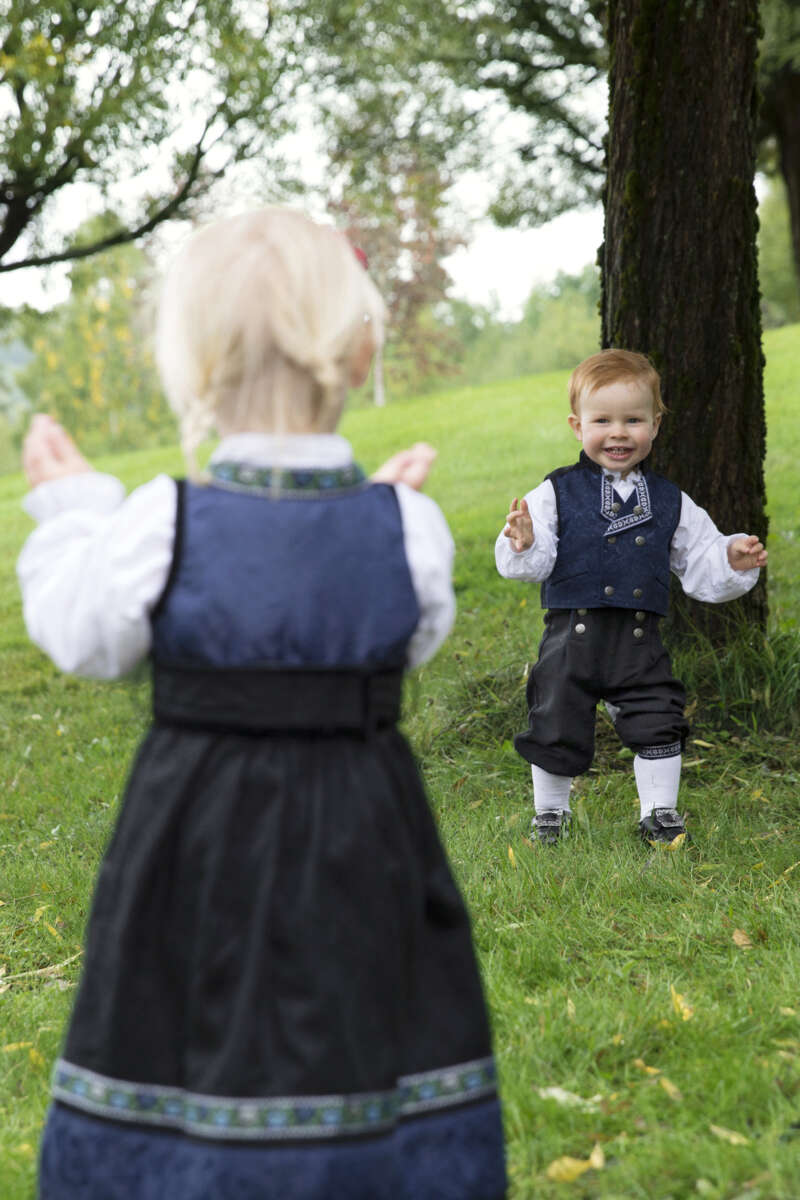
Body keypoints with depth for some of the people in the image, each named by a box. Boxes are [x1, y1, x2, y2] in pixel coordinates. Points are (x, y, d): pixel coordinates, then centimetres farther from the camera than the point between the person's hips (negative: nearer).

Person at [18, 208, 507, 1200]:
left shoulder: (156, 524, -15)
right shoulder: (406, 525, -11)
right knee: (367, 1052, 13)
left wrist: (67, 504, 16)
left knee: (177, 1070, 11)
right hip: (363, 850, 1)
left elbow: (82, 639, 2)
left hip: (199, 845, -1)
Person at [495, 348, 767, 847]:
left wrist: (734, 561, -7)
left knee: (658, 728, 2)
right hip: (572, 636, -1)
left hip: (641, 642, 2)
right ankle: (550, 812, 29)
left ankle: (660, 812, 21)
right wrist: (523, 547, -30)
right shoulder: (556, 494, -2)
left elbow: (702, 567, 12)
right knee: (558, 731, 7)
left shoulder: (671, 502, 7)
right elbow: (533, 564, -8)